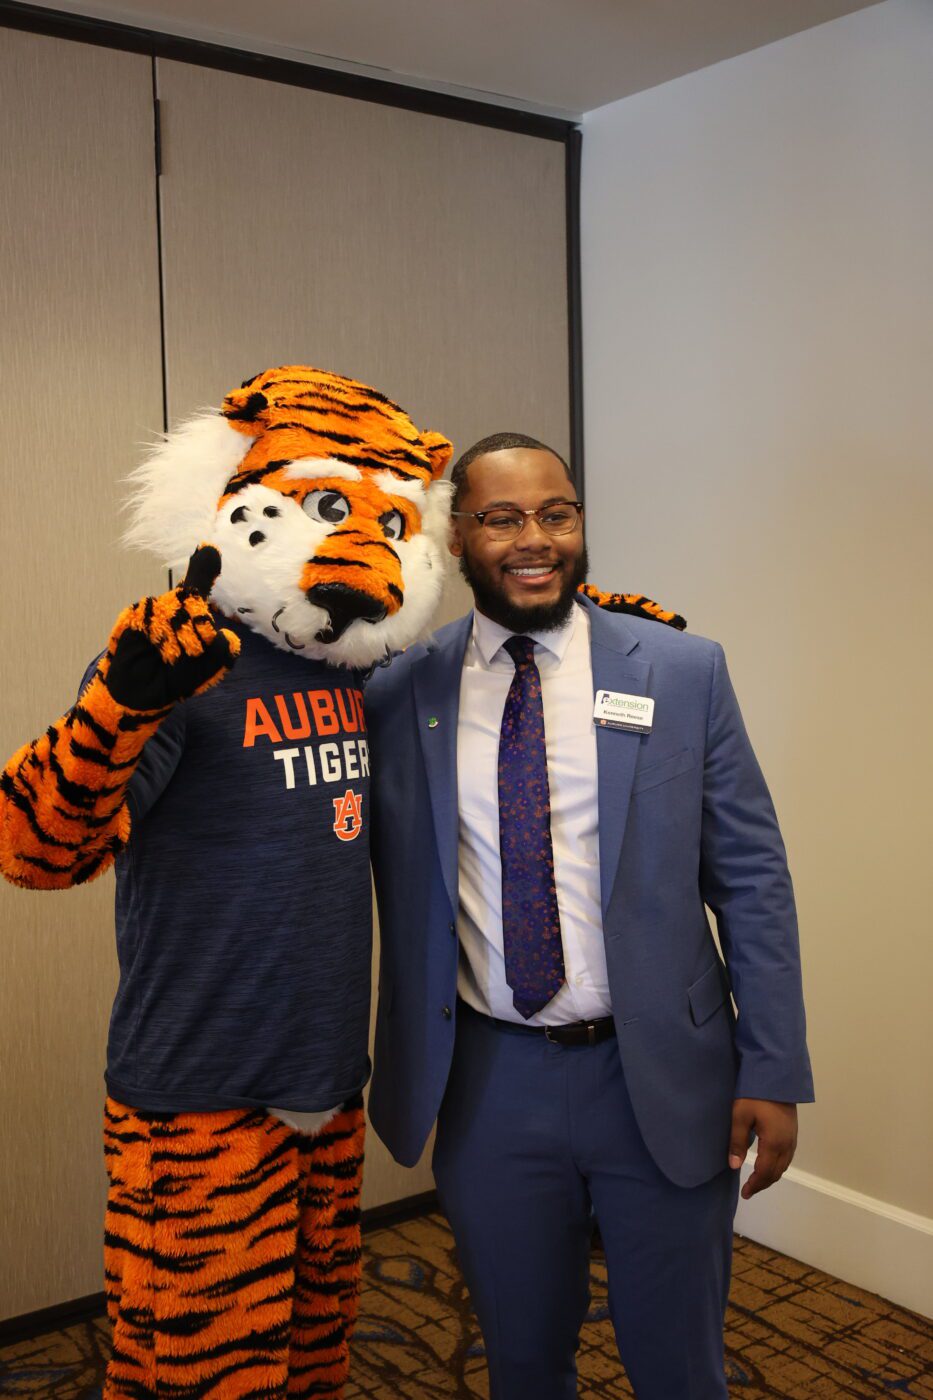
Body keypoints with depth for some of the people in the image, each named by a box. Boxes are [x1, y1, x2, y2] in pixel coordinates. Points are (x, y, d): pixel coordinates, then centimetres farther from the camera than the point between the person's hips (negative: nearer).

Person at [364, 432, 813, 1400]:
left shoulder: (683, 672, -4)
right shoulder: (399, 692, -2)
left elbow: (750, 877, -2)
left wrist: (773, 1074, -5)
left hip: (661, 1078, -1)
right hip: (490, 1083, 1)